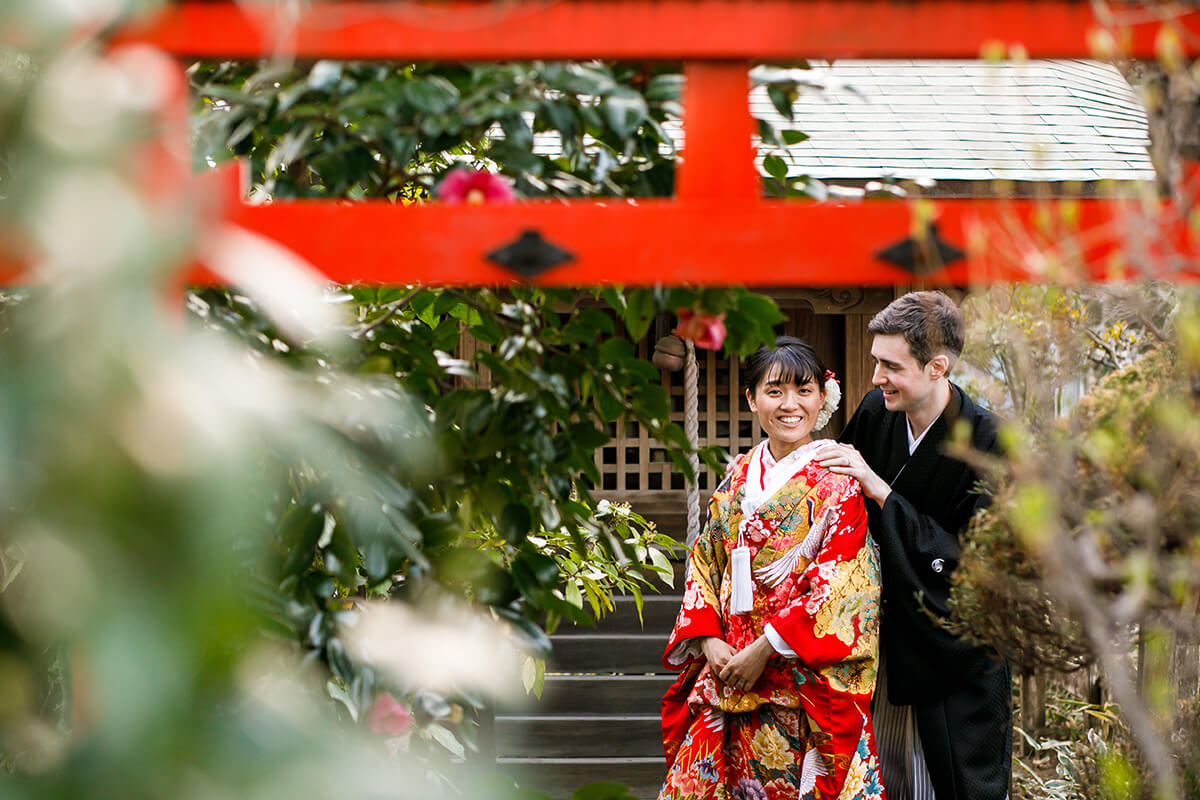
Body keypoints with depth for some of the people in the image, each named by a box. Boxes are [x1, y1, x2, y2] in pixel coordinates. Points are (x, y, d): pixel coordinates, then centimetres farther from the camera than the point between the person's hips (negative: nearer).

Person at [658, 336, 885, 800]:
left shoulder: (838, 483, -5)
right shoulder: (738, 478, 11)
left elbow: (840, 586, -12)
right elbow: (704, 565, 13)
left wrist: (765, 648, -15)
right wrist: (708, 638, -3)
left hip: (806, 678, -5)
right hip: (729, 669, 5)